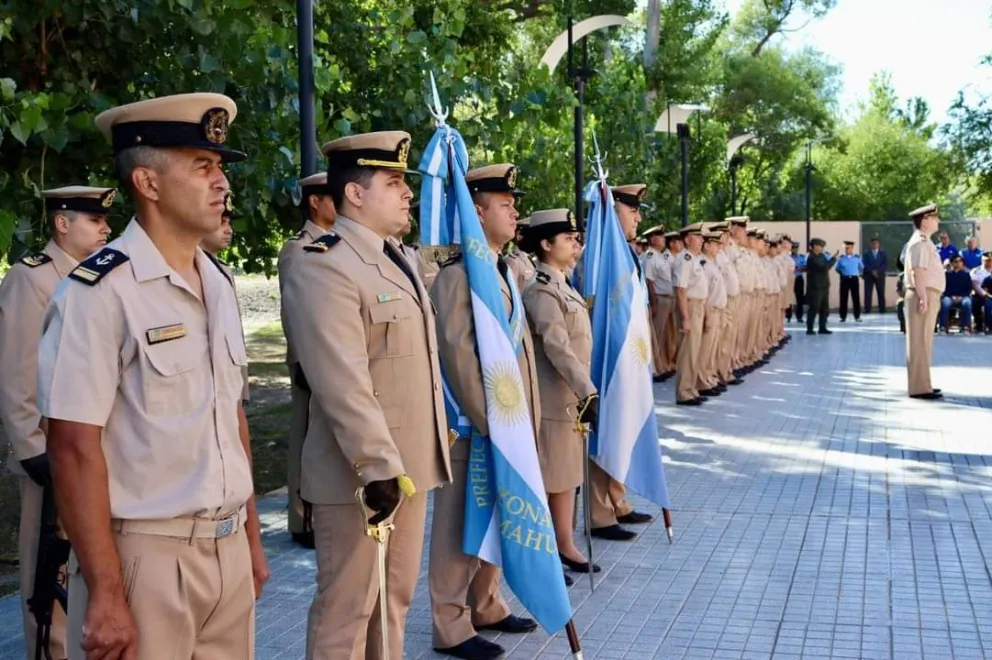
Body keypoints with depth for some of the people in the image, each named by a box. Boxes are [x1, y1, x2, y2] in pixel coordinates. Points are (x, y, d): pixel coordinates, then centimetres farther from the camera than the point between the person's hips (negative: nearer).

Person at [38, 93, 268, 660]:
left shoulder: (219, 285, 8)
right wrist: (106, 592, -17)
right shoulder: (100, 293, -15)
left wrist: (251, 536, 16)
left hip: (227, 550, 7)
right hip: (145, 556, -7)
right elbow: (74, 448, -17)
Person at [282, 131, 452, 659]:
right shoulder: (322, 267, -16)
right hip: (363, 472, -9)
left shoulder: (396, 260, 15)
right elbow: (343, 384, -24)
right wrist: (378, 466, -26)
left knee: (395, 597, 18)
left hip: (409, 462, 9)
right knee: (348, 607, 3)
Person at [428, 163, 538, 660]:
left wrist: (526, 416, 15)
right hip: (475, 424, -9)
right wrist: (488, 421, -20)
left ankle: (487, 606, 33)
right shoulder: (458, 273, -16)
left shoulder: (505, 269, 13)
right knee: (461, 526, 2)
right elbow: (459, 353, -21)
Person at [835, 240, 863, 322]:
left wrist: (859, 273, 4)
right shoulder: (841, 257, 2)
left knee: (856, 297, 0)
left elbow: (861, 267, 14)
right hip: (844, 279, 0)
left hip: (854, 278, 0)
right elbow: (837, 268, 9)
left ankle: (857, 316, 7)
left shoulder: (857, 257, 4)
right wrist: (841, 273, -3)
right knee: (843, 298, 1)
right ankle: (843, 316, 7)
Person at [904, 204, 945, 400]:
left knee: (924, 343, 15)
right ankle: (919, 387, -9)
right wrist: (923, 298, -27)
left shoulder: (925, 242, 19)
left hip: (929, 296, 11)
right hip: (923, 296, -11)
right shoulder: (919, 242, -13)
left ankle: (922, 384, 23)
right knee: (920, 343, -9)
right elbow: (918, 272, -22)